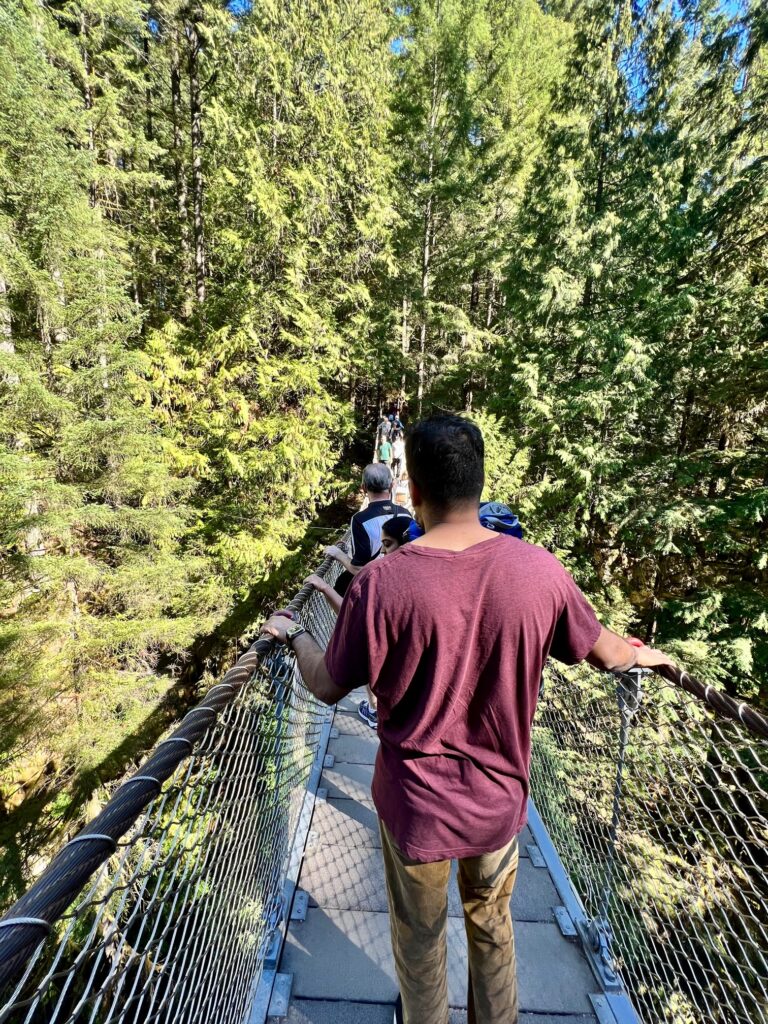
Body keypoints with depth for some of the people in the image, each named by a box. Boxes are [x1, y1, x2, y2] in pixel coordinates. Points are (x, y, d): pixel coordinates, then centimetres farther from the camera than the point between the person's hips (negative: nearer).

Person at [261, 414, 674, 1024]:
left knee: (419, 939, 30)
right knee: (492, 927, 33)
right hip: (500, 797, 2)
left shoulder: (382, 582, -28)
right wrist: (644, 655, 21)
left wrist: (292, 634, 5)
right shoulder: (540, 570, -19)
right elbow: (606, 654, -2)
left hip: (414, 803, -1)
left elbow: (327, 687, -14)